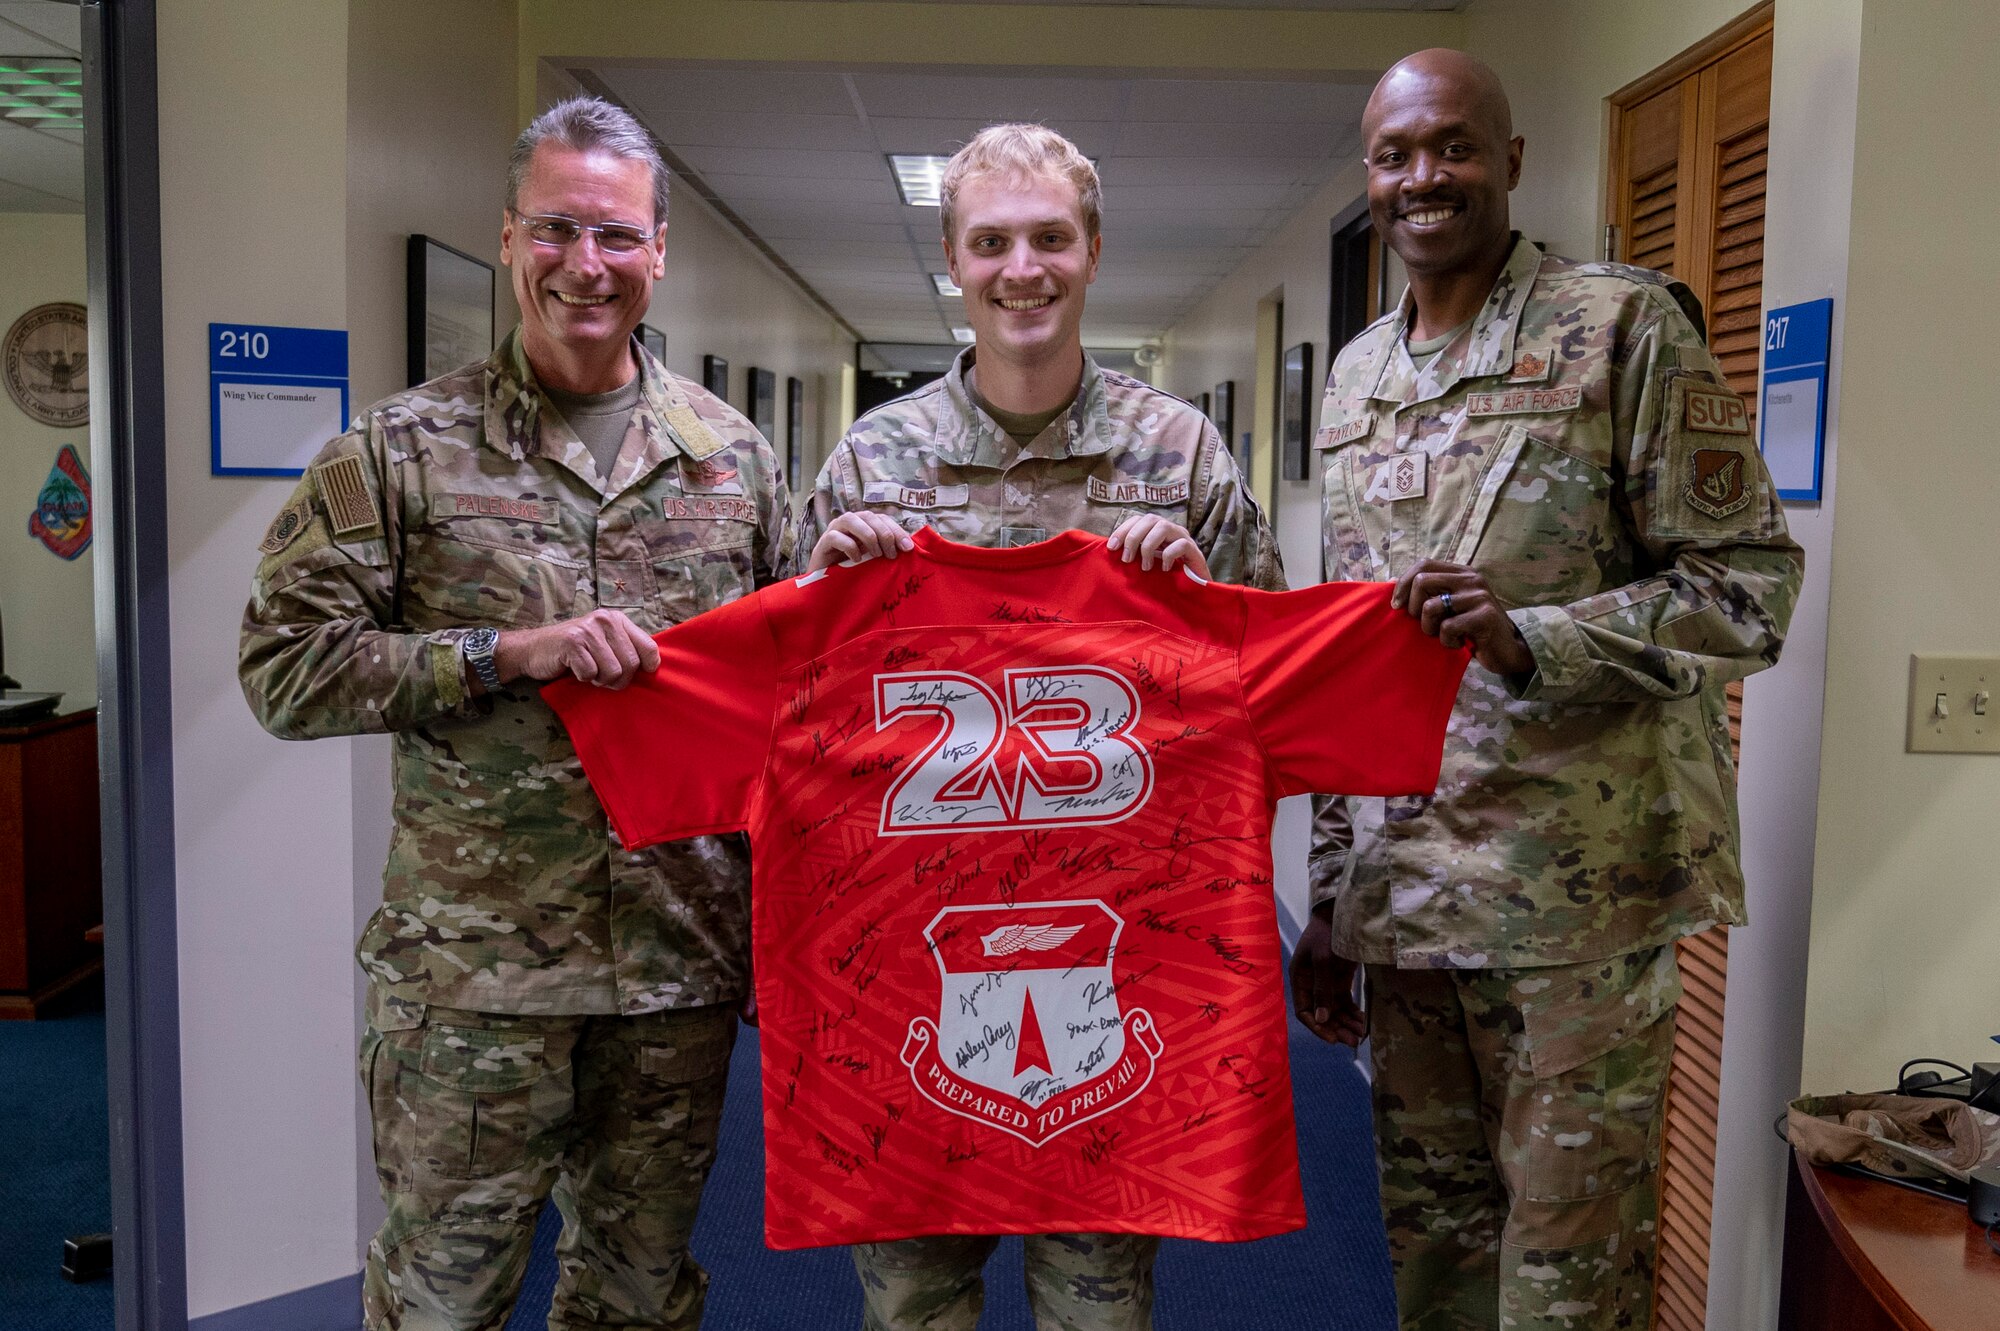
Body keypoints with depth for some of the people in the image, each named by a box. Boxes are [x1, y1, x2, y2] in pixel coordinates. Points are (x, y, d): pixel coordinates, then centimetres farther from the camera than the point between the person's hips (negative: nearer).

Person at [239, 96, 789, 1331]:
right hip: (472, 964, -2)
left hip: (682, 957, 3)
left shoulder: (735, 454, 6)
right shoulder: (405, 447, -3)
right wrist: (505, 652, -18)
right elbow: (286, 669, -5)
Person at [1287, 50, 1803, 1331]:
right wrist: (1328, 902, 13)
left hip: (1580, 886, -5)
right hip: (1404, 882, 6)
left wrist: (1528, 638, -24)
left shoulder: (1624, 326, -5)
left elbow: (1751, 585, -7)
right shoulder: (1356, 377, 13)